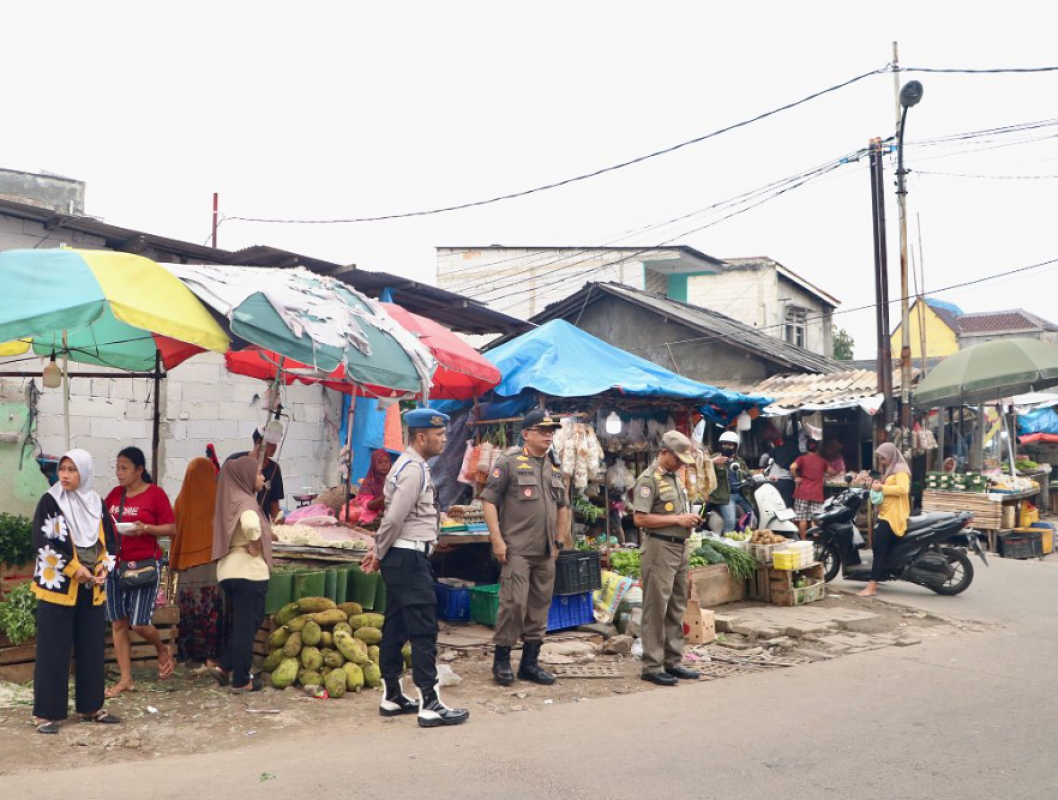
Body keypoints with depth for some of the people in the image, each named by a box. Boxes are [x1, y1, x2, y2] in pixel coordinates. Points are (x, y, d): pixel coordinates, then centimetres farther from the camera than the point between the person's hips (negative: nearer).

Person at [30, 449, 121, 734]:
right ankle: (46, 712, 6)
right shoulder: (50, 501, -5)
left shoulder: (97, 504, 8)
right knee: (53, 650, -2)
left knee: (92, 647, 8)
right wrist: (74, 568, -16)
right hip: (57, 585, -4)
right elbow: (41, 541, -12)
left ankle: (90, 706, 18)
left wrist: (104, 568, -5)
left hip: (92, 588, 4)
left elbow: (110, 541, 12)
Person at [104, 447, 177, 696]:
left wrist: (145, 528, -21)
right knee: (118, 623, 6)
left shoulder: (155, 494, -7)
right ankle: (125, 678, 15)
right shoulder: (115, 494, 8)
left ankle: (162, 650, 24)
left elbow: (172, 528, -7)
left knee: (139, 623, -7)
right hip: (116, 565, 5)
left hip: (144, 565, -5)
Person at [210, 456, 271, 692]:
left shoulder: (232, 499, 10)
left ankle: (224, 667, 22)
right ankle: (241, 681, 10)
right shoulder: (246, 501, -16)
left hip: (229, 569, 8)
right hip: (249, 570, -8)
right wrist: (255, 545, -20)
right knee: (247, 626, 2)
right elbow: (250, 525, -38)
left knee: (239, 622, 22)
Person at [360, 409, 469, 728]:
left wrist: (379, 552, 9)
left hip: (401, 557, 10)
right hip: (409, 558, -10)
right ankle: (430, 705, -4)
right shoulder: (414, 469, -16)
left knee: (396, 627, 13)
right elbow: (394, 518, -20)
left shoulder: (411, 466, 16)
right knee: (424, 630, -7)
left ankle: (392, 697, 21)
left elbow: (394, 517, 15)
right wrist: (379, 554, -7)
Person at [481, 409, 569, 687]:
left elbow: (563, 507, 26)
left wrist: (557, 540, 19)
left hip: (546, 553, 6)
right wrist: (497, 539, -13)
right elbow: (488, 500, -7)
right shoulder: (509, 464, -4)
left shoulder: (556, 471, 15)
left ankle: (530, 663, 19)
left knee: (539, 607, 9)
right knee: (513, 603, -8)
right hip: (517, 550, -6)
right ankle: (502, 660, 7)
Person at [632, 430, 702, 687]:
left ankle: (673, 661, 22)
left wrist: (690, 519, 10)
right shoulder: (649, 479, -12)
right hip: (659, 548, -9)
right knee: (656, 609, -3)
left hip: (680, 547, 9)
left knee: (677, 608, 13)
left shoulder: (675, 477, 16)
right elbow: (639, 518, -19)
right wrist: (677, 520, -17)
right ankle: (652, 666, 3)